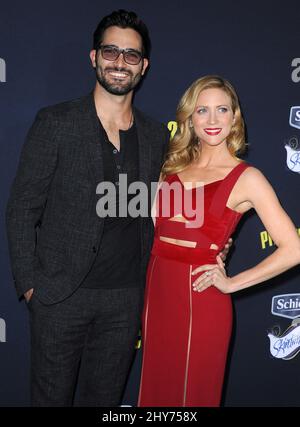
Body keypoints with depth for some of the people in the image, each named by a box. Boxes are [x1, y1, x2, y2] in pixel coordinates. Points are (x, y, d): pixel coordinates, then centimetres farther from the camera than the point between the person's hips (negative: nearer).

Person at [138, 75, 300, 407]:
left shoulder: (246, 178, -9)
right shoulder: (173, 166, 7)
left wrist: (231, 284, -9)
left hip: (199, 298, -5)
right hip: (157, 291, 5)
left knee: (191, 393, 12)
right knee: (155, 389, 19)